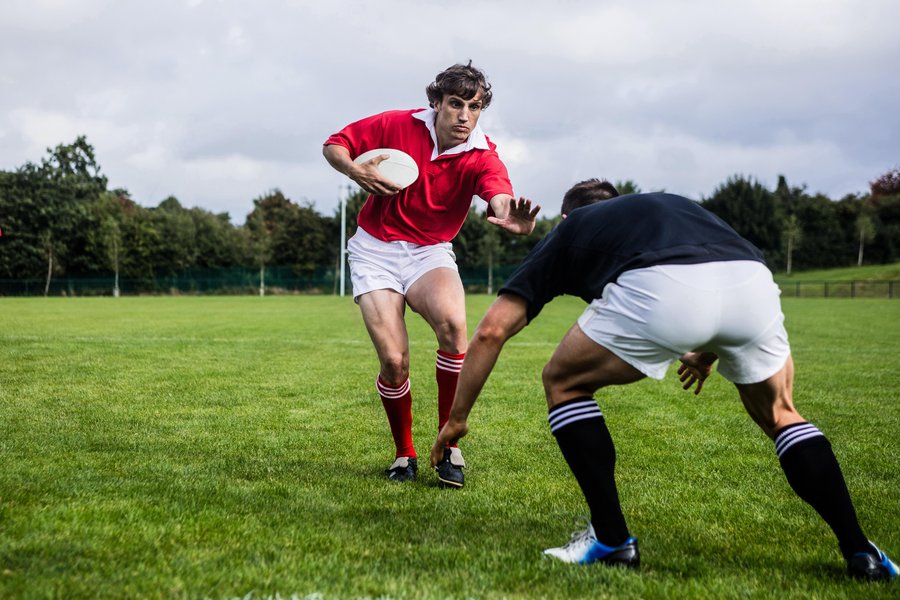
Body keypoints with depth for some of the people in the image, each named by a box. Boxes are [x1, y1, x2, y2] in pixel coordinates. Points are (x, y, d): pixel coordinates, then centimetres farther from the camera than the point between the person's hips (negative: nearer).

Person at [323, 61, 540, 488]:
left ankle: (449, 445, -16)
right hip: (375, 249, 0)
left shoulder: (482, 157, -12)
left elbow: (501, 201, -33)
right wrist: (357, 172, -21)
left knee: (452, 322, -32)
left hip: (431, 253, 0)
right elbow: (334, 146, 2)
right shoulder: (396, 125, -10)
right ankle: (404, 453, 12)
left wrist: (513, 220, -58)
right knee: (394, 360, -16)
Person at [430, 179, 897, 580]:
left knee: (563, 383, 23)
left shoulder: (568, 231, 34)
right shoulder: (672, 204, 44)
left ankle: (612, 540, 19)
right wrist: (709, 352, 57)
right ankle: (860, 552, 23)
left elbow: (491, 331, 27)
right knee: (778, 415, 31)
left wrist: (457, 418, 38)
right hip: (753, 282, 4)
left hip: (659, 290, -4)